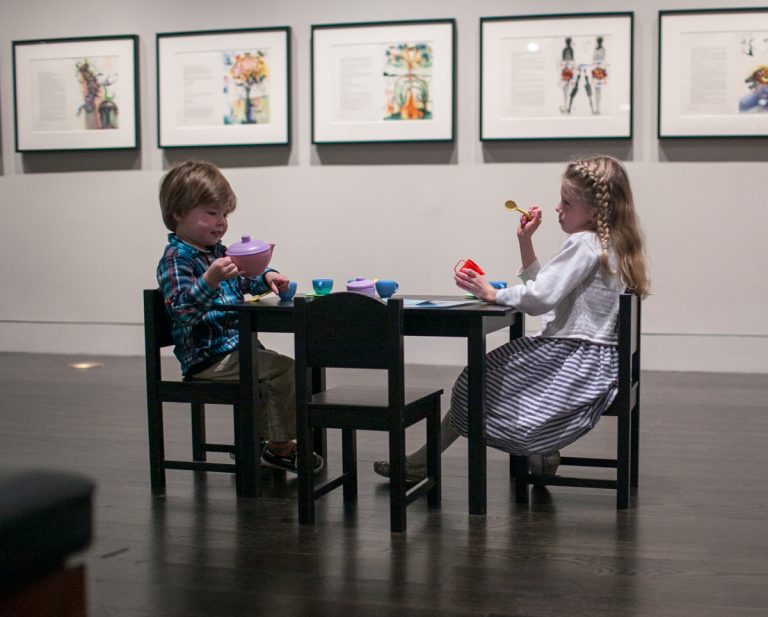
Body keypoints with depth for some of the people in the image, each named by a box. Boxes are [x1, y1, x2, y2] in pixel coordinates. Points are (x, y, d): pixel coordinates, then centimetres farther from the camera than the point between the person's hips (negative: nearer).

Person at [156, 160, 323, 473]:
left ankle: (259, 438, 34)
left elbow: (243, 281, 29)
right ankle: (279, 447, -7)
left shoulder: (216, 251, 13)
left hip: (233, 347, 10)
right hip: (208, 357, -10)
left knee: (270, 370, 24)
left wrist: (266, 277, 8)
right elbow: (180, 311, -29)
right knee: (283, 370, -18)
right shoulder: (175, 259, -15)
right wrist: (210, 279, -42)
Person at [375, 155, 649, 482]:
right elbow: (546, 287, 20)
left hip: (575, 361, -10)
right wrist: (525, 241, 12)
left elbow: (541, 298, -23)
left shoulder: (585, 243, -17)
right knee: (480, 378, 12)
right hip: (591, 356, 10)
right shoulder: (607, 244, 15)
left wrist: (492, 293, -11)